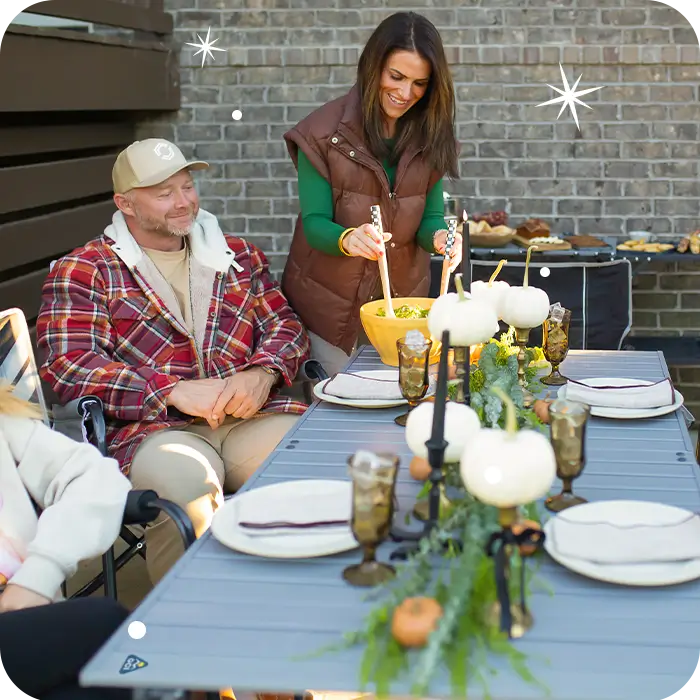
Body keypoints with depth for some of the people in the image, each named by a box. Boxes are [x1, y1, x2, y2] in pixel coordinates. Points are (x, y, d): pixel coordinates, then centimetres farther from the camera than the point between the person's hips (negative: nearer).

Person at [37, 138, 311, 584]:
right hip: (156, 429, -3)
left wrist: (264, 373, -5)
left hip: (254, 416, 4)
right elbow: (71, 366, -3)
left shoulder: (238, 256, 24)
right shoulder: (83, 271, 9)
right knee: (182, 483, -38)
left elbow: (286, 325, 20)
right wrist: (176, 391, -13)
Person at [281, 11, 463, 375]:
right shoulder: (323, 133, -13)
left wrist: (438, 236, -25)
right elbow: (314, 223, -15)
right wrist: (347, 239, -37)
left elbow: (430, 217, -1)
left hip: (401, 301, 3)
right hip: (330, 305, -3)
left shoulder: (428, 137, -1)